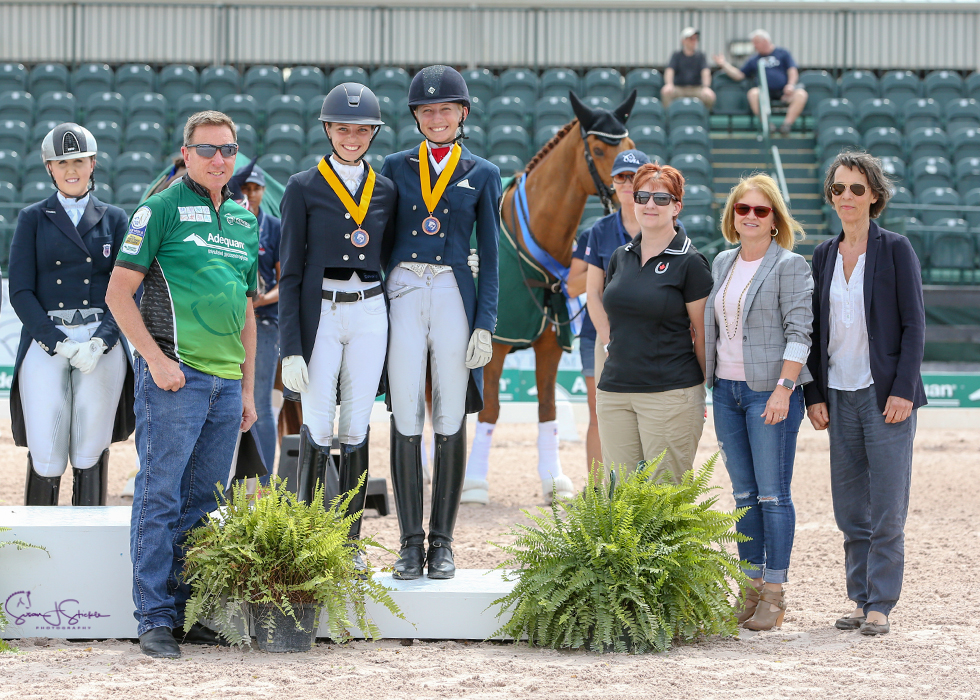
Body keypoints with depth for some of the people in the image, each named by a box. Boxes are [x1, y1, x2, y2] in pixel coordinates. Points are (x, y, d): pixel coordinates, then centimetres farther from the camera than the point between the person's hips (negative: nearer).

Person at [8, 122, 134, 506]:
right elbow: (21, 292, 2)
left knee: (90, 453, -1)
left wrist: (100, 341, -9)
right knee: (46, 457, -8)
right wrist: (58, 343, -10)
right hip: (45, 342, -1)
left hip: (102, 345, 1)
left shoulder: (114, 219, 13)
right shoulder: (33, 219, 9)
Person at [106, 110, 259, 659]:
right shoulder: (161, 210, -2)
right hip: (176, 374, -6)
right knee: (161, 497, -6)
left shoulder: (245, 221, 17)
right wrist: (155, 357, -13)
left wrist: (248, 388, 19)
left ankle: (188, 611, 13)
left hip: (226, 381, 6)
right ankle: (155, 619, -4)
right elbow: (119, 292, -4)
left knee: (204, 503, 8)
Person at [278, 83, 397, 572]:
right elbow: (290, 271, -2)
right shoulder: (303, 188, 0)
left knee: (356, 429, 3)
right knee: (318, 427, -7)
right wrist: (291, 349, -9)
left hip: (370, 315, 3)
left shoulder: (385, 191, 10)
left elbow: (390, 259, 15)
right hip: (318, 314, -3)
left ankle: (350, 544, 9)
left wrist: (399, 339, 9)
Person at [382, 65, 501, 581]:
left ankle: (442, 543, 7)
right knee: (405, 421, -2)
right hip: (402, 295, 0)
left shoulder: (482, 175, 9)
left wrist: (485, 325, -2)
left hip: (454, 297, 0)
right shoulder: (396, 167, 11)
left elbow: (489, 256, 7)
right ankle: (410, 542, 3)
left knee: (450, 423, 0)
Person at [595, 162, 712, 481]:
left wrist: (710, 385, -1)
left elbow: (703, 333, -2)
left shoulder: (689, 262, -4)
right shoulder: (620, 257, 13)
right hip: (614, 392, 6)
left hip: (670, 393, -5)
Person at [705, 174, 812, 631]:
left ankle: (774, 595, -1)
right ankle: (751, 589, 14)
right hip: (726, 390, 7)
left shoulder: (789, 266, -6)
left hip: (769, 391, -6)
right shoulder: (723, 263, 14)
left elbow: (799, 332, -11)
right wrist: (702, 385, 15)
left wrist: (783, 388, -19)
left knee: (773, 494, -5)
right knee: (743, 494, 9)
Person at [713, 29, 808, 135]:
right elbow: (739, 75, 19)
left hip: (784, 91, -1)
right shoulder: (754, 59, 21)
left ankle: (787, 123, -34)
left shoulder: (782, 53, 13)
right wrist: (724, 64, 10)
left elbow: (793, 70, 5)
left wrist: (791, 84, -14)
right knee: (753, 93, -33)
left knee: (801, 94, -31)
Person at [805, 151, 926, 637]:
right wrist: (814, 394, 6)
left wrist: (903, 391, -12)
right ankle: (860, 598, 14)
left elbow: (913, 324, -5)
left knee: (887, 507, -5)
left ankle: (881, 605, 0)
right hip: (840, 394, 5)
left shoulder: (895, 250, -3)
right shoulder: (824, 255, 11)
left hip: (885, 393, -5)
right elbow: (816, 329, 14)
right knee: (850, 508, 6)